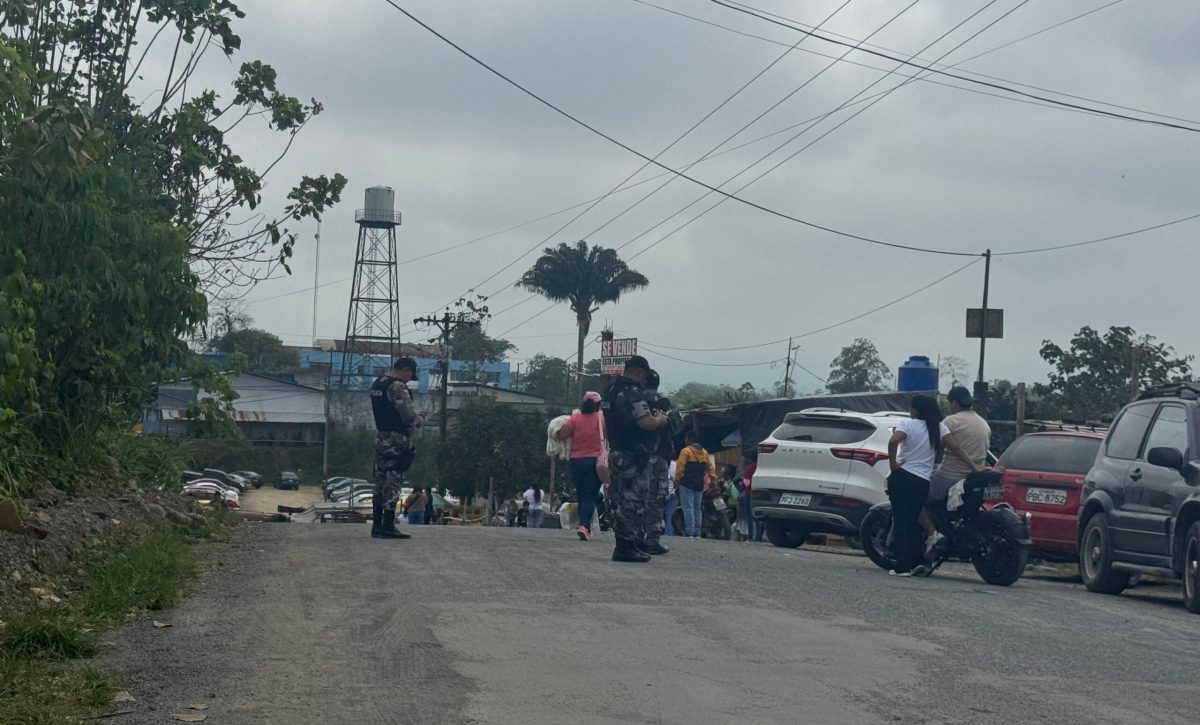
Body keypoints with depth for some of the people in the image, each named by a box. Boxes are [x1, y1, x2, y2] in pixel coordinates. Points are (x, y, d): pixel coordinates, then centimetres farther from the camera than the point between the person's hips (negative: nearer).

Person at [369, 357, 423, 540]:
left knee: (381, 481, 11)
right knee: (393, 483, -6)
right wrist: (417, 420, 3)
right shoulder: (397, 386, -15)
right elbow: (407, 415, -19)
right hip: (396, 439, -9)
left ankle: (377, 526, 13)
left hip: (380, 437, 9)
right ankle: (388, 526, -7)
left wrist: (412, 418, 15)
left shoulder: (377, 384, 13)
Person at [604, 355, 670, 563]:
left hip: (617, 453, 10)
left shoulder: (611, 391, 15)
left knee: (622, 501, 14)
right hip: (633, 457, -10)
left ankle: (623, 546, 19)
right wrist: (660, 419, -4)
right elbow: (646, 422, -27)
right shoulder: (632, 393, -16)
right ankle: (627, 547, -5)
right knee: (632, 501, -6)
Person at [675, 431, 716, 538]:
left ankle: (690, 532, -15)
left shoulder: (686, 451, -7)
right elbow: (710, 468, 11)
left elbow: (680, 468, -10)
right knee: (697, 508, 11)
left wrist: (677, 480, -3)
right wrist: (713, 479, 15)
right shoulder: (704, 452, 13)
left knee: (688, 508, -8)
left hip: (687, 484, -6)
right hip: (699, 485, 6)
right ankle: (697, 533, 9)